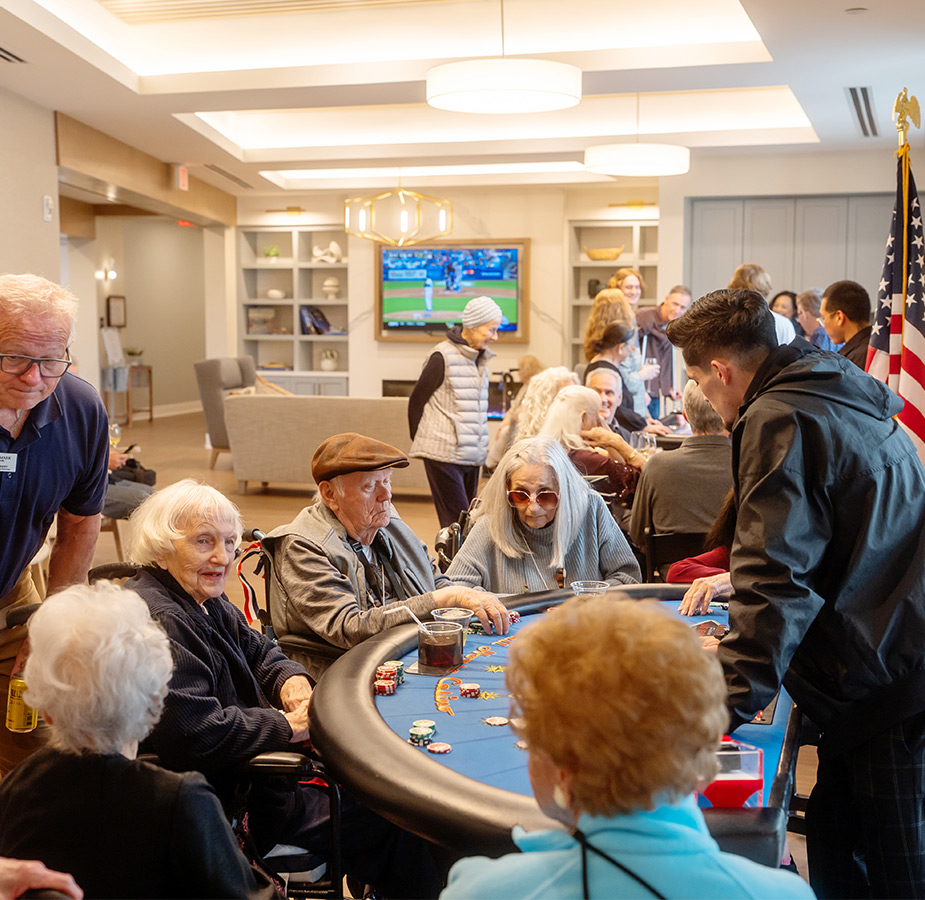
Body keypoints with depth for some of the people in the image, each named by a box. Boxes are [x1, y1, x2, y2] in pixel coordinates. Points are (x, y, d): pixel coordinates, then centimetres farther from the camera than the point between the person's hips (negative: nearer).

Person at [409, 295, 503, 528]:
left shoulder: (480, 358, 13)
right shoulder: (443, 356, -11)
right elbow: (416, 400, -3)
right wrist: (420, 442, 5)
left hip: (472, 456, 7)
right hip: (444, 455, -7)